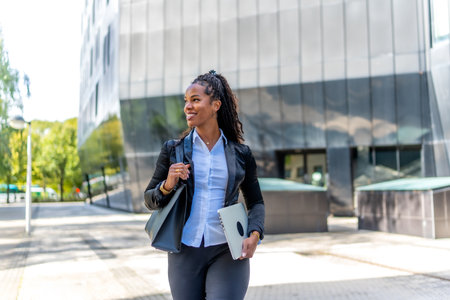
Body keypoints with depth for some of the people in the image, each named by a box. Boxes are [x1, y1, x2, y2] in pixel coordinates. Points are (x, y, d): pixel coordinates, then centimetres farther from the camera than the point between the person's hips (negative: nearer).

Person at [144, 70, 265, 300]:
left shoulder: (240, 153, 3)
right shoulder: (173, 150, 3)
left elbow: (255, 202, 14)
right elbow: (150, 201, 8)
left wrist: (254, 234, -4)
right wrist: (167, 186, -13)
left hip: (227, 252, -1)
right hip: (185, 252, 2)